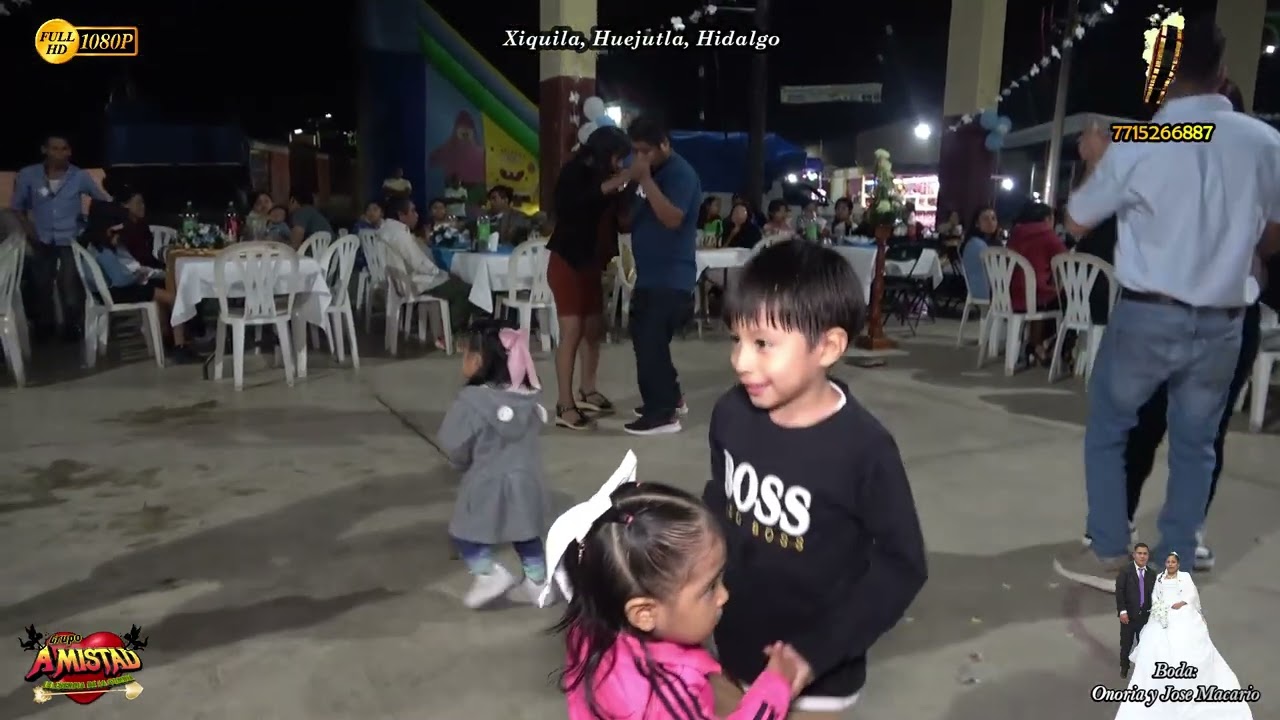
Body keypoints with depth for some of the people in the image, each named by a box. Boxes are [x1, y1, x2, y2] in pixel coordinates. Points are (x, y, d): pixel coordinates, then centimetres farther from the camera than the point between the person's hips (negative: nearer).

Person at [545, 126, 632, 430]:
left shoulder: (601, 176, 8)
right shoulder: (574, 173, -10)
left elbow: (614, 217, 7)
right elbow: (568, 207, -30)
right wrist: (609, 186, -30)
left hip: (590, 262, 7)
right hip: (566, 262, -7)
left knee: (595, 329, 10)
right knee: (572, 332, -10)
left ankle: (586, 391, 25)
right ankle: (565, 406, -6)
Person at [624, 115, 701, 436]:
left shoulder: (681, 174, -13)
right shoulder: (649, 172, 15)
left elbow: (672, 218, -26)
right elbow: (633, 217, 23)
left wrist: (645, 179, -25)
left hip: (671, 276, -10)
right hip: (649, 273, 10)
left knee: (650, 342, -10)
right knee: (644, 339, 16)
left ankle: (663, 413, -2)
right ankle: (670, 397, 30)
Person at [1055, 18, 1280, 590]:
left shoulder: (1135, 146, -10)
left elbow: (1076, 224, 3)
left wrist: (1095, 161, 18)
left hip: (1147, 316, -3)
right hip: (1222, 323, 3)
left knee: (1106, 431, 14)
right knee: (1194, 445, 15)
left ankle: (1108, 556, 15)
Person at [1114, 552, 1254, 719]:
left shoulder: (1185, 576, 12)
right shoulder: (1159, 578, 20)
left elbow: (1192, 594, 2)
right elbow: (1155, 596, 14)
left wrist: (1181, 603, -15)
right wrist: (1157, 606, -6)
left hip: (1183, 615, -2)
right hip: (1163, 616, 2)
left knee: (1188, 646, -14)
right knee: (1159, 647, -11)